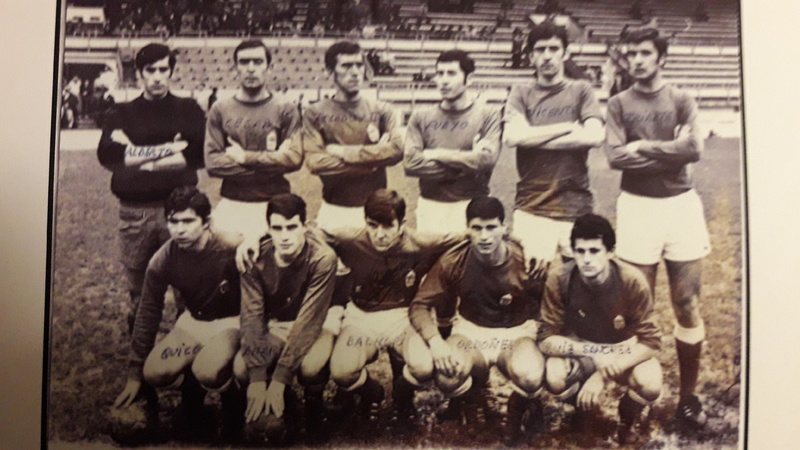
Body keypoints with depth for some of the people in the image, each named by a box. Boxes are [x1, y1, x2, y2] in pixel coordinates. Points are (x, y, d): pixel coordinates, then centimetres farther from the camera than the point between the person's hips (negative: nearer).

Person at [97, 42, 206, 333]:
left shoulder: (189, 110, 9)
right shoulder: (122, 114, 12)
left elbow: (199, 153, -8)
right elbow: (107, 155, -6)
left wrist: (138, 155, -9)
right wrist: (169, 149, -11)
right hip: (134, 212, 2)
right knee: (139, 290, 11)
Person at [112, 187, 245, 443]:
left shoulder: (233, 251, -26)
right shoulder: (162, 261, -12)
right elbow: (147, 316, -1)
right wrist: (134, 376, 3)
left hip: (230, 322, -4)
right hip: (193, 320, 4)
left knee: (207, 373, -30)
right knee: (155, 374, -18)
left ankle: (232, 394, 4)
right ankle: (191, 385, 14)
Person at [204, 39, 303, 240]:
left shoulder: (285, 110, 5)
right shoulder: (220, 110, 8)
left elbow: (294, 158, -6)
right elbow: (212, 162, -2)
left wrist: (245, 157, -6)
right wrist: (270, 162, -8)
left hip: (274, 205, -1)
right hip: (231, 205, 1)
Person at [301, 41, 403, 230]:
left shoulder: (381, 111, 6)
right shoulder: (316, 113, 2)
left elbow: (396, 150, -9)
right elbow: (314, 161, -10)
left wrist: (344, 152, -10)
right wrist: (372, 159, -11)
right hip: (334, 209, -1)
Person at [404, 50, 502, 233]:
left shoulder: (487, 115, 3)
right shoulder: (421, 117, 7)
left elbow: (487, 159, -11)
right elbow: (410, 163, -6)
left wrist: (437, 155, -4)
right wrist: (466, 162, -7)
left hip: (472, 205, -1)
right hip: (430, 205, 2)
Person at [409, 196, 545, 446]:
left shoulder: (525, 259, -14)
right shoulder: (453, 261, -12)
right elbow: (420, 305, -8)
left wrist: (535, 326, -19)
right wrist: (435, 340, -25)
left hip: (515, 333, -1)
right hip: (471, 333, 1)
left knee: (531, 379, -35)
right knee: (447, 379, -32)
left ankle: (517, 410, 5)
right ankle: (470, 393, 10)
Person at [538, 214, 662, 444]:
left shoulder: (632, 281, -25)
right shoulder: (559, 280, -24)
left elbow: (650, 342, -21)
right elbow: (546, 339, -19)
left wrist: (603, 375, -29)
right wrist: (596, 354, -33)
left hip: (624, 351, 0)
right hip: (580, 349, 0)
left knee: (650, 386, -31)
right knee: (554, 378, -31)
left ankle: (626, 418, 9)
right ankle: (584, 406, 8)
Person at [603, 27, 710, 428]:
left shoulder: (682, 101, 8)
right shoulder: (619, 104, 6)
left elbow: (694, 150, -8)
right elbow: (615, 157, -9)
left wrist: (644, 146, -8)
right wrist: (670, 150, -8)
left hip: (682, 204, 1)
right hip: (637, 206, -1)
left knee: (688, 306, 3)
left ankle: (688, 395, 17)